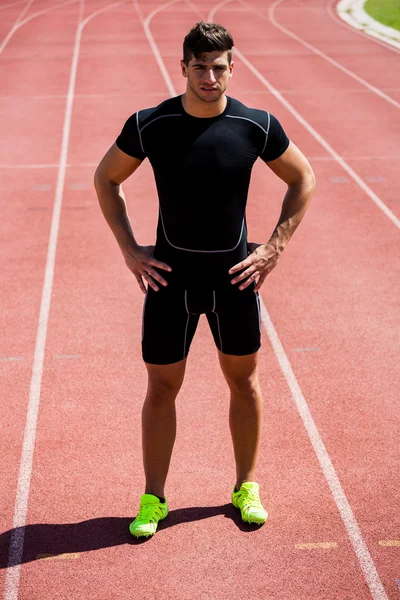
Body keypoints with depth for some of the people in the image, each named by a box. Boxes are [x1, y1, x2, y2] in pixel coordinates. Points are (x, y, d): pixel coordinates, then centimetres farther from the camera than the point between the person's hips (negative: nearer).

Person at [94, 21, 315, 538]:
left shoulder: (257, 126, -9)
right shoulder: (149, 125, -10)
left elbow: (303, 179, 5)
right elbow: (106, 179, 5)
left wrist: (274, 248, -1)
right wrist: (129, 249, -1)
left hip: (235, 277, 1)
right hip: (170, 277, -1)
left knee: (243, 379, 12)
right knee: (162, 387, 5)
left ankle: (246, 487, 30)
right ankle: (153, 498, 21)